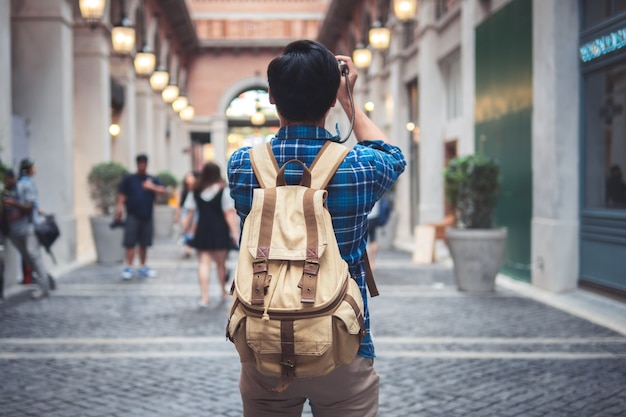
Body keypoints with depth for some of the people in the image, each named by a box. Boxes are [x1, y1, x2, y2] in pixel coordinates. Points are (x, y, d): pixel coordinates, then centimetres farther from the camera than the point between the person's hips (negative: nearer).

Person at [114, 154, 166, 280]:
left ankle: (143, 268, 18)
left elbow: (162, 190, -2)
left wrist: (152, 187, -20)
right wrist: (119, 210, -11)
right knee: (130, 243, -8)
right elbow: (121, 196, 2)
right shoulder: (128, 179, 6)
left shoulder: (153, 180, 13)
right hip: (132, 216, -3)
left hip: (147, 217, 3)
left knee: (144, 244, 9)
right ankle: (128, 268, -7)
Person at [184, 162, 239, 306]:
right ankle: (224, 291, 29)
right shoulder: (223, 191, -7)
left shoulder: (195, 191, 3)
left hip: (202, 231, 2)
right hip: (220, 232, -2)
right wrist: (235, 232, -8)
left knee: (204, 263, 1)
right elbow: (229, 214, -10)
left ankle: (204, 296, -8)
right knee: (220, 263, 13)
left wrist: (190, 230, 13)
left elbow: (191, 213, 3)